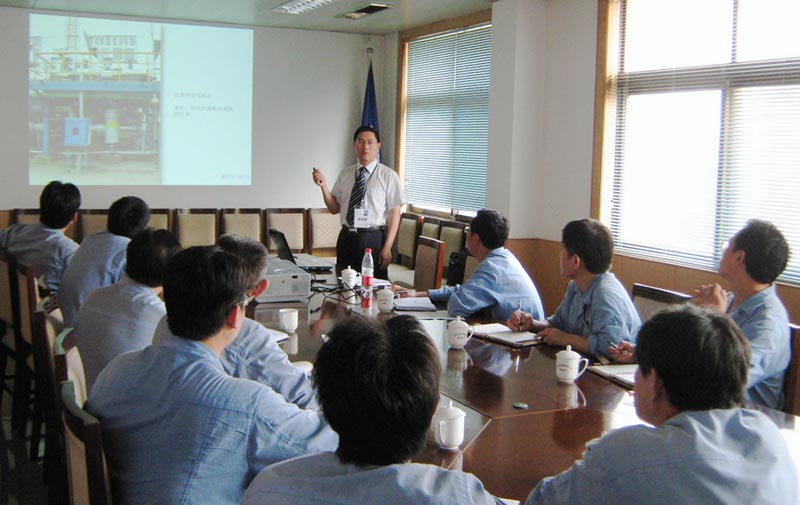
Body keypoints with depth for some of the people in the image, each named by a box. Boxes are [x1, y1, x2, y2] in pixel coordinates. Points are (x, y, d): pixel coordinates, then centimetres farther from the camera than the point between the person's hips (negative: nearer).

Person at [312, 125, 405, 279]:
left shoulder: (388, 175, -4)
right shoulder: (345, 175, 9)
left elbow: (395, 213, -5)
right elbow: (334, 208, 12)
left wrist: (387, 247, -10)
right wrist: (323, 186, -4)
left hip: (373, 239, -4)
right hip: (347, 238, 4)